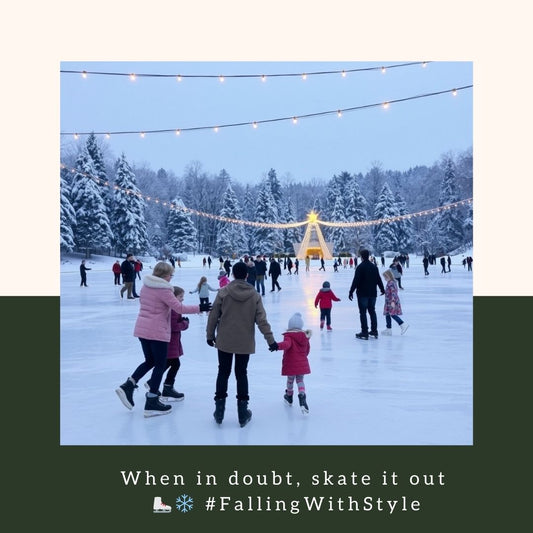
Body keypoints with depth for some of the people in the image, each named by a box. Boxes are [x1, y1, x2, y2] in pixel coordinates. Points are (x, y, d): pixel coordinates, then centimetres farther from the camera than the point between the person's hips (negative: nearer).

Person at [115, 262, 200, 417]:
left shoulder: (145, 286, 8)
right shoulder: (164, 290, -16)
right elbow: (179, 308, -19)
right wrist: (199, 308, -14)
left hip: (141, 329, 8)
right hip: (157, 332, -8)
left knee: (150, 361, 22)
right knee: (160, 365, 5)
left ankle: (128, 386, 9)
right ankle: (151, 403, 9)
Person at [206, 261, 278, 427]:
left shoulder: (223, 292, -10)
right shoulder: (254, 295, -6)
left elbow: (213, 316, -6)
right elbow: (261, 320, -6)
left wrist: (210, 335, 8)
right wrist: (270, 340, 1)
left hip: (224, 341, -1)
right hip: (245, 343, 1)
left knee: (223, 373, 13)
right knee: (241, 374, 12)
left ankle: (219, 409, 17)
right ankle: (243, 412, 16)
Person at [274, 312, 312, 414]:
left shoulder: (289, 336, -14)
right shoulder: (305, 336, 5)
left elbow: (286, 344, -37)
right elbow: (307, 350, 16)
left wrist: (278, 346, -53)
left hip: (290, 364, -4)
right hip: (302, 364, 4)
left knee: (290, 380, 18)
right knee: (300, 380, 14)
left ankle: (289, 397, 39)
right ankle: (302, 396, -9)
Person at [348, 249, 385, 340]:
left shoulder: (360, 267, -13)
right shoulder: (374, 266, 8)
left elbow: (355, 281, -17)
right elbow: (378, 279, 15)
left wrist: (351, 292, -12)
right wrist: (382, 289, 29)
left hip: (362, 293, -6)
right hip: (372, 293, 6)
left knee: (363, 313, -2)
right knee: (372, 311, 16)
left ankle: (364, 333, -3)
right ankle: (374, 331, 19)